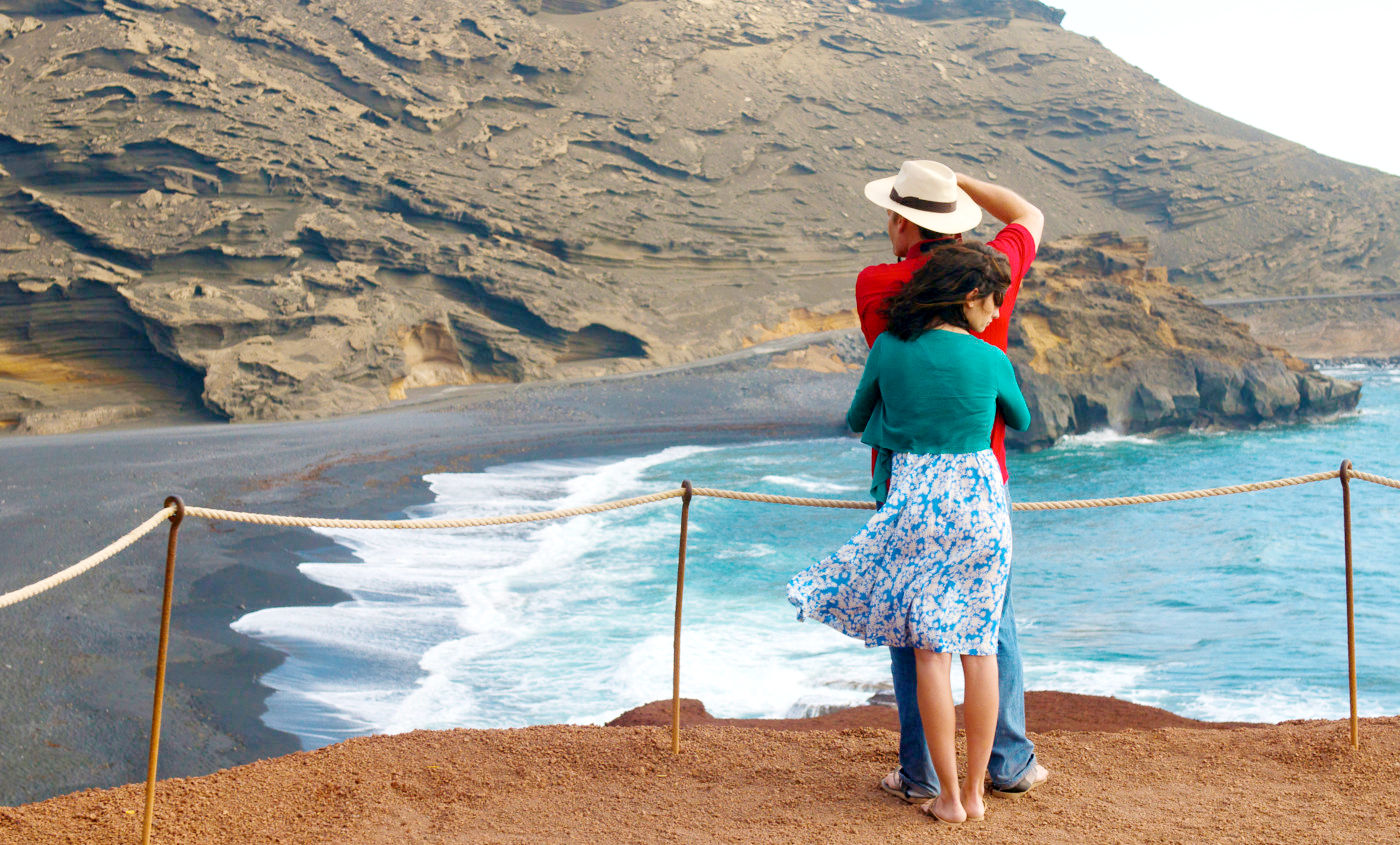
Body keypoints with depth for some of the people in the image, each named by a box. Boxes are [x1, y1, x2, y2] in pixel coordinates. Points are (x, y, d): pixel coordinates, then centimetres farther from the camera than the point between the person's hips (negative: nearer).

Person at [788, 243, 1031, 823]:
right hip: (979, 498, 0)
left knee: (930, 649, 4)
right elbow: (1021, 421, 17)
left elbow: (856, 418, 14)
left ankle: (949, 796, 6)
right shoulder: (991, 361, -2)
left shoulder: (888, 349, -1)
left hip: (912, 500, 0)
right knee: (980, 645, 8)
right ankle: (974, 791, 14)